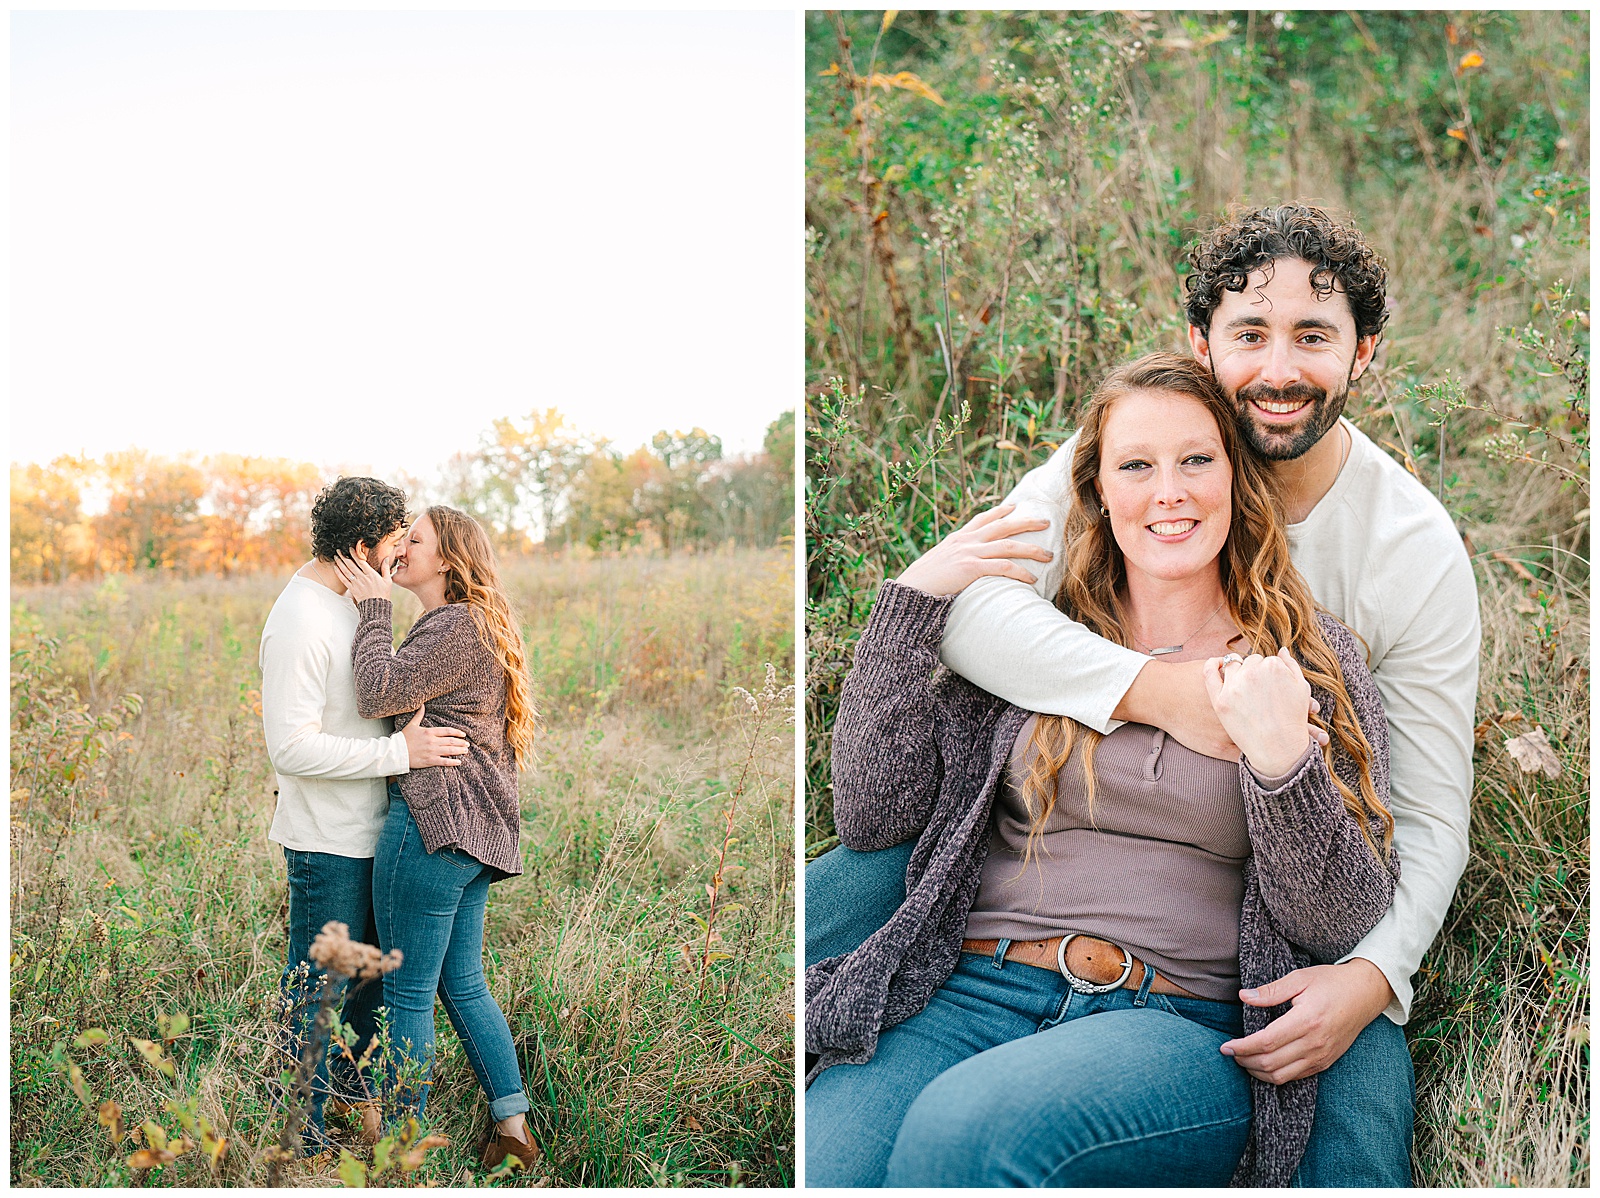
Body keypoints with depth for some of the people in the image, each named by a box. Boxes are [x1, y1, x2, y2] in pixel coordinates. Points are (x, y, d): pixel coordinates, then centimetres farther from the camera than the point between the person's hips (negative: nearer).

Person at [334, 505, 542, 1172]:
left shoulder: (456, 627, -12)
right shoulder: (475, 628, 20)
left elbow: (379, 694, -20)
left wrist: (374, 608, -11)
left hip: (432, 828, -10)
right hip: (474, 836, 10)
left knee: (407, 994, 0)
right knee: (463, 984, 16)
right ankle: (512, 1125, 21)